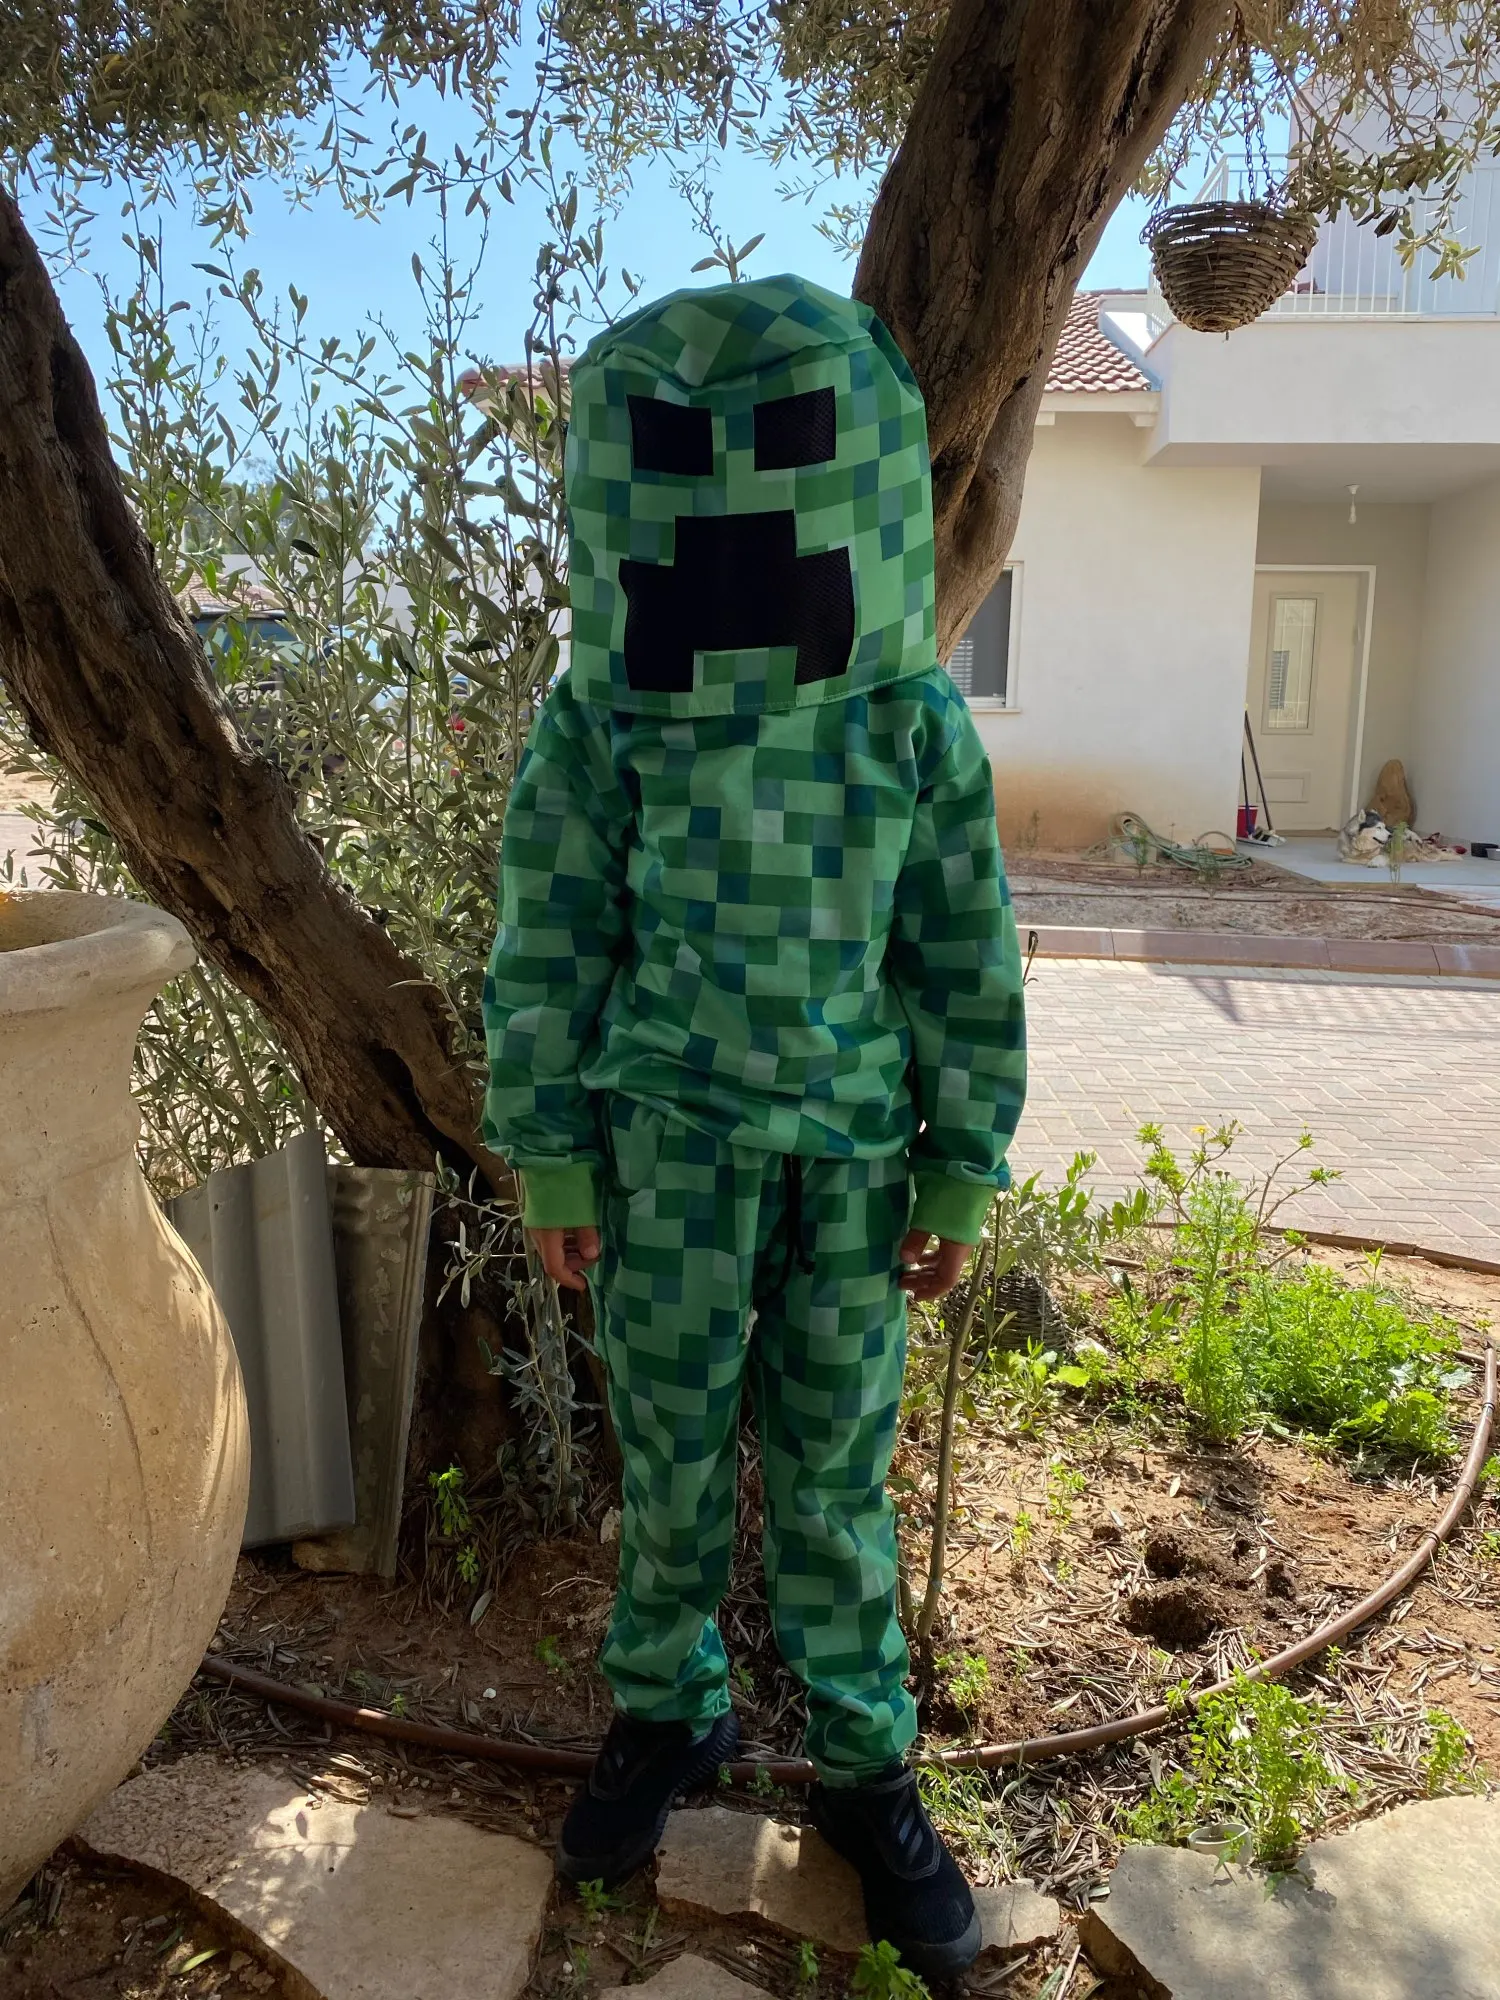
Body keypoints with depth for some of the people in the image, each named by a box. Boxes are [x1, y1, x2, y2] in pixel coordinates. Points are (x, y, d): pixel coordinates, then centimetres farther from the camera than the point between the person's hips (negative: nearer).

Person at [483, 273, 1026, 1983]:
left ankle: (862, 1763, 29)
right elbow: (548, 947, -2)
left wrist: (962, 1182, 1)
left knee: (836, 1461, 10)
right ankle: (667, 1712, 35)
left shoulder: (914, 717, -5)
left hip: (856, 1152, 1)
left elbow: (965, 962, 0)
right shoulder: (603, 708, -7)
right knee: (673, 1445, 11)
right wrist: (551, 1170, -2)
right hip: (674, 1136, 0)